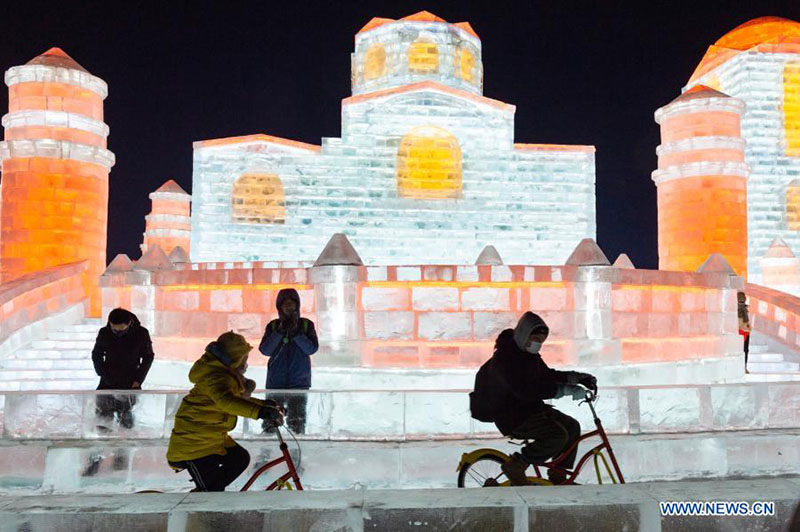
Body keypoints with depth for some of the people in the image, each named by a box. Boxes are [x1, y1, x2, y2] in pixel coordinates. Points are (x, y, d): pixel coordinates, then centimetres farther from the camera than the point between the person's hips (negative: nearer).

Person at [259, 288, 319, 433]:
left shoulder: (306, 324, 4)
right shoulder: (273, 326, 6)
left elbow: (312, 348, -7)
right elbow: (265, 350, -4)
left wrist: (296, 333, -17)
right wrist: (279, 332, -15)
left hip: (299, 380, -1)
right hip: (276, 380, 1)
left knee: (297, 418, -1)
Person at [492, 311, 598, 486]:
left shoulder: (529, 354, 10)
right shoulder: (505, 356, -21)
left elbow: (547, 375, 22)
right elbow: (524, 390, -31)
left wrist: (579, 377, 7)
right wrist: (566, 390, -30)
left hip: (531, 408, 10)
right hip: (513, 417, -10)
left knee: (572, 426, 7)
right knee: (558, 435, -24)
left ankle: (558, 475, 17)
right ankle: (515, 466, -11)